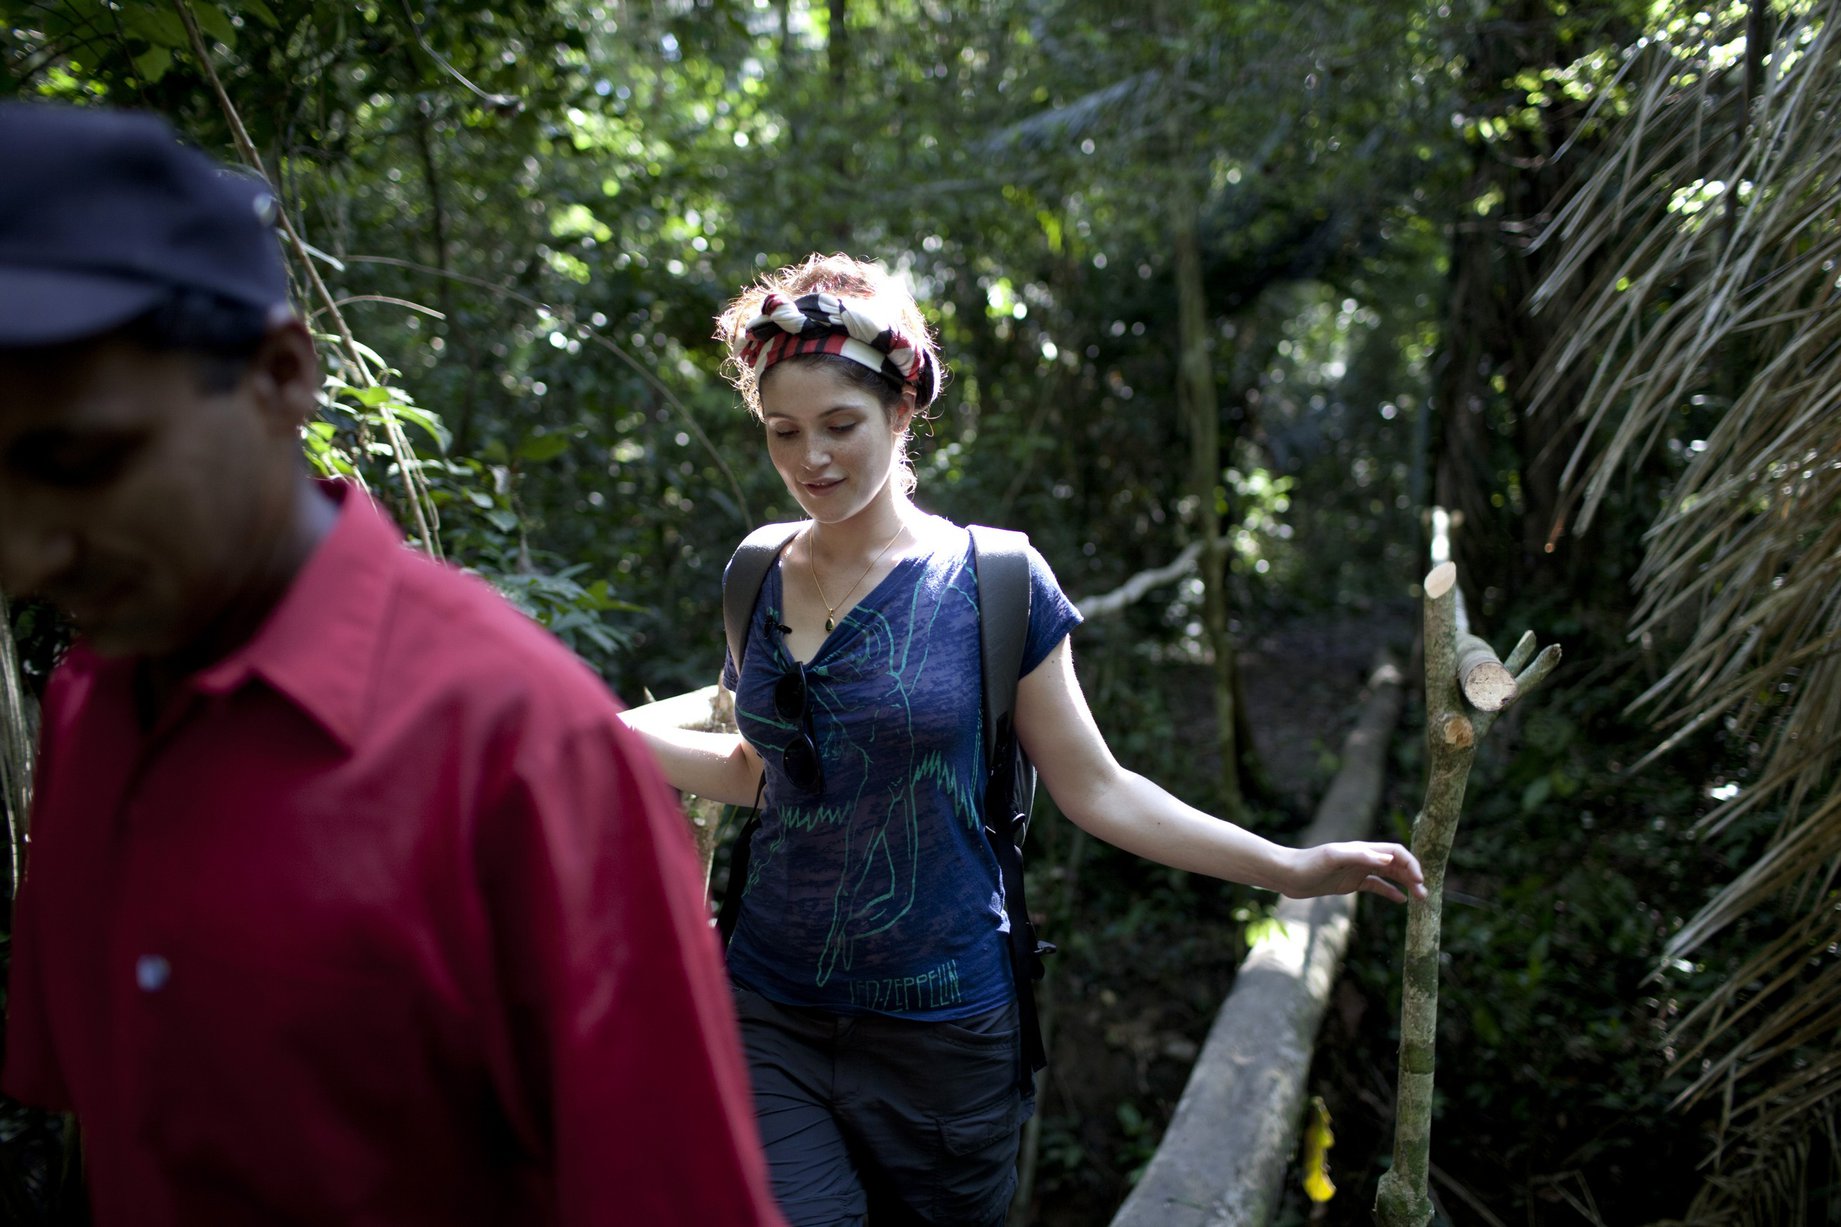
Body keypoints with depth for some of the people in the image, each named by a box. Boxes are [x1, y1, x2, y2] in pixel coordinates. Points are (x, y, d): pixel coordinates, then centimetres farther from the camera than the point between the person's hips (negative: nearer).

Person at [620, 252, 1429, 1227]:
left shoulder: (993, 582, -9)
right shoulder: (763, 581, 1)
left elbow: (1093, 787, -6)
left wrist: (1290, 868, -11)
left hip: (938, 1036, -2)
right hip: (770, 1019, 3)